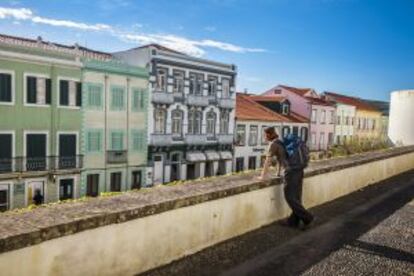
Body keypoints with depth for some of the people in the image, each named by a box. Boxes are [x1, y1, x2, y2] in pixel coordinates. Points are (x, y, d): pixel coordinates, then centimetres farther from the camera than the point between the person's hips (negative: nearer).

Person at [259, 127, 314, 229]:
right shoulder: (282, 141, 20)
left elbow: (268, 161, -2)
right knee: (296, 197, 11)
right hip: (299, 170, 9)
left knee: (290, 197, 0)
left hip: (291, 171, -9)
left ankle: (307, 217, 0)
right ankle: (293, 220, 18)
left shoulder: (273, 144, -5)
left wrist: (263, 176, 7)